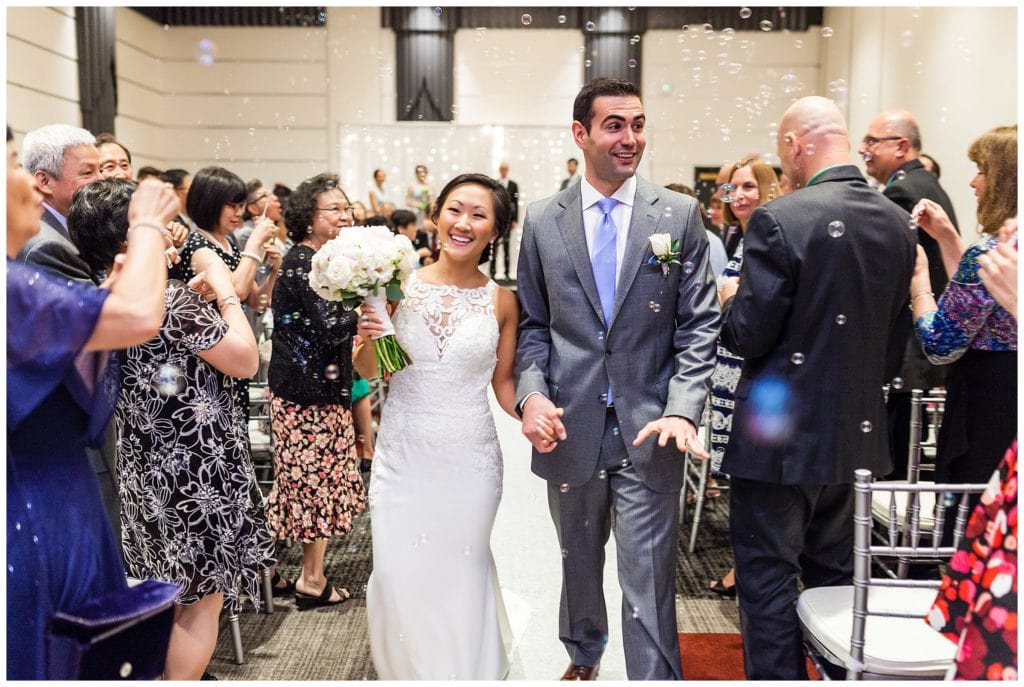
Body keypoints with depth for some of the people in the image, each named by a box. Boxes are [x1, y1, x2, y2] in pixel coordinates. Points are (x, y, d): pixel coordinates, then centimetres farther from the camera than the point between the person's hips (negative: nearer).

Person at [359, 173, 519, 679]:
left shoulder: (501, 302, -2)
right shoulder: (400, 285, -3)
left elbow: (503, 381, 6)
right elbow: (369, 373, 5)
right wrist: (368, 339, -15)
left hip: (470, 460, 0)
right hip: (403, 454, 0)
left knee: (461, 574, 12)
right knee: (399, 574, 7)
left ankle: (464, 670, 39)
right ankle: (407, 669, 36)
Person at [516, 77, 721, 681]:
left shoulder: (680, 215, -1)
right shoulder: (542, 221, 3)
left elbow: (700, 325, -2)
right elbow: (534, 325, 6)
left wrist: (682, 409, -15)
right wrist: (531, 394, -11)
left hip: (649, 431, -2)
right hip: (569, 428, 3)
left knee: (650, 581, -2)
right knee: (578, 562, 23)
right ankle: (583, 656, 48)